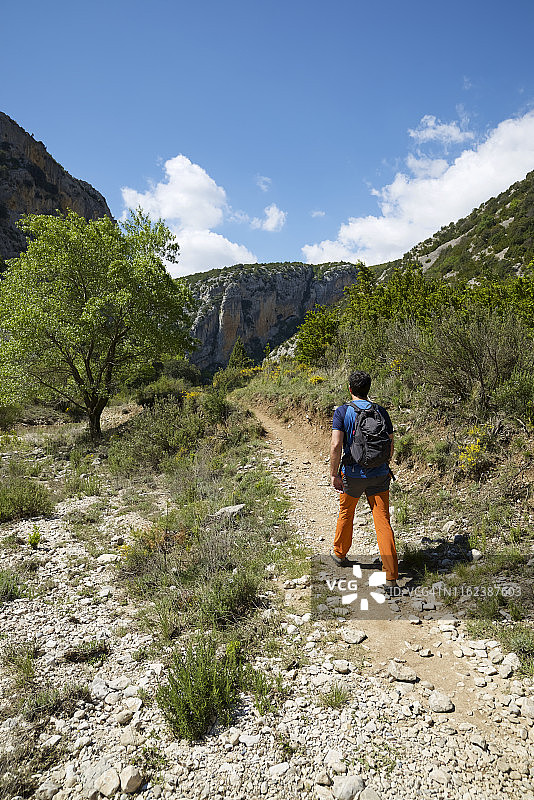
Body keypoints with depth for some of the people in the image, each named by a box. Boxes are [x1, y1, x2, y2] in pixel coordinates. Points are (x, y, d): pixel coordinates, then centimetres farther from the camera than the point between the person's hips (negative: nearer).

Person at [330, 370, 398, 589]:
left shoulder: (342, 412, -7)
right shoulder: (381, 412, 2)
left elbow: (336, 445, -16)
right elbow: (390, 446, 6)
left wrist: (334, 474, -9)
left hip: (353, 473, -1)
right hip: (379, 475, 2)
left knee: (346, 513, 22)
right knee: (383, 523, 1)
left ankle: (340, 554, 42)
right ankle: (391, 577, -3)